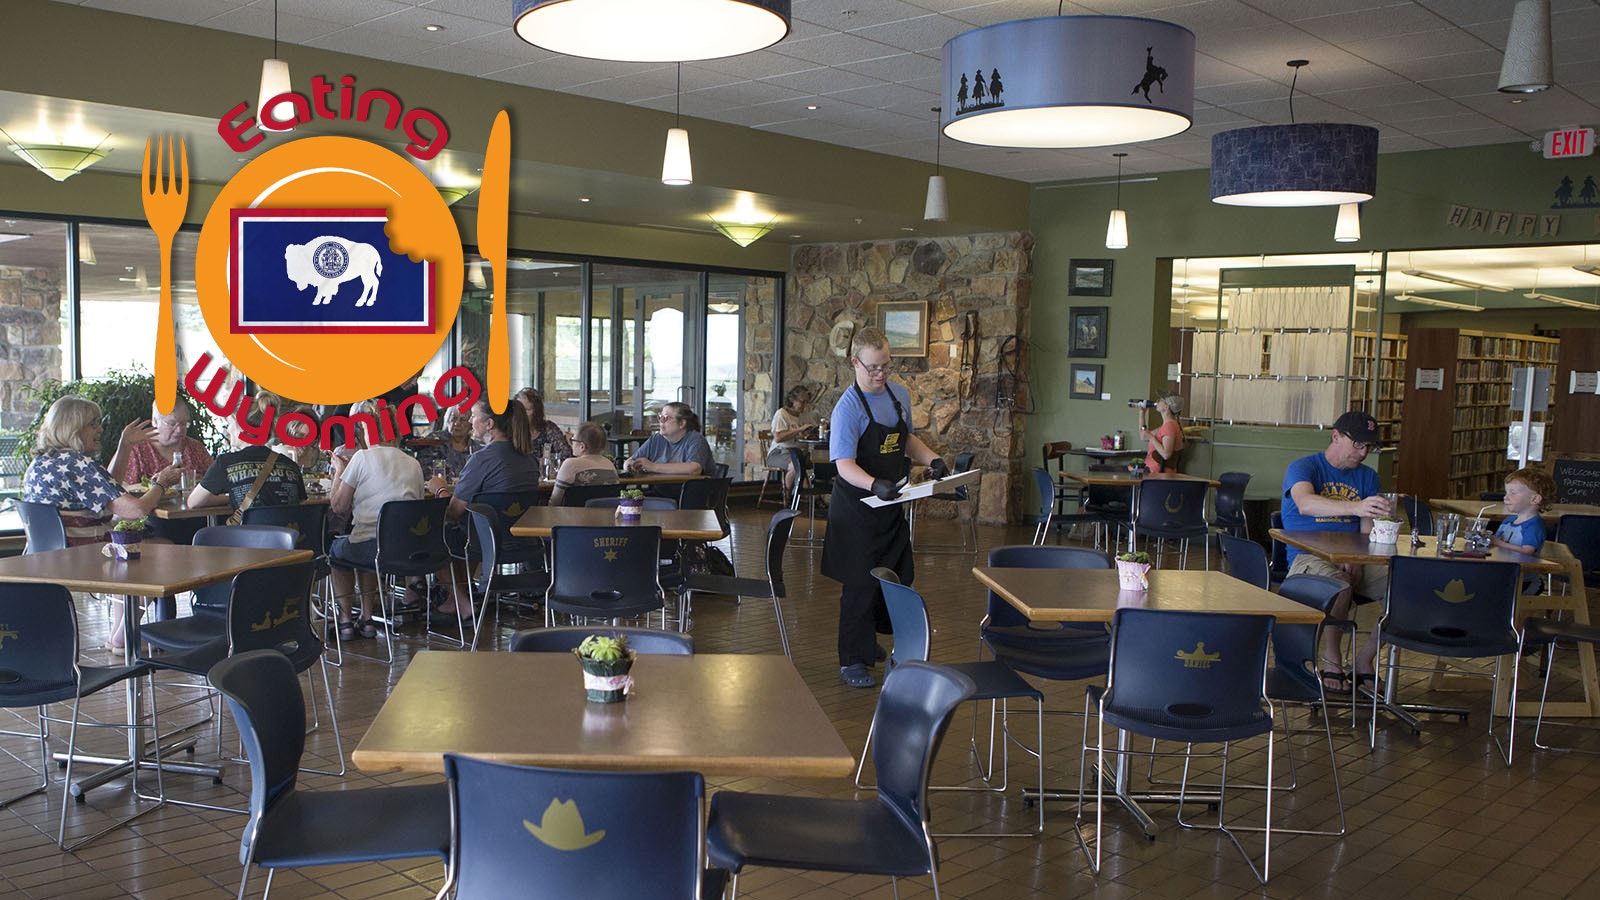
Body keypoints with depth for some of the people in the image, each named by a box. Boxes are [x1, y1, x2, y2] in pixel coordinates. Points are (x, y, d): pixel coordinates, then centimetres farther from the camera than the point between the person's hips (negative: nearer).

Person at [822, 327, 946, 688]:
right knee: (861, 584, -3)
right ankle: (852, 661, 8)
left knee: (898, 577, 15)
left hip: (891, 504, 7)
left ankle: (869, 642, 36)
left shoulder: (900, 395, 5)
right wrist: (875, 485, -42)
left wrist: (932, 459, 4)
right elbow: (846, 466, -24)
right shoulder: (848, 408, -18)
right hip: (856, 508, -7)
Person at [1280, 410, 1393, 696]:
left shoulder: (1367, 477, 16)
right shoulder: (1303, 467, -3)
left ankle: (1364, 661, -4)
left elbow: (1368, 532, 7)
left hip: (1354, 558, 6)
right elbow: (1305, 504, -27)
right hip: (1308, 557, -5)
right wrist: (1355, 506, -43)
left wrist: (1357, 560, -15)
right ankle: (1331, 661, -15)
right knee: (1339, 583, -38)